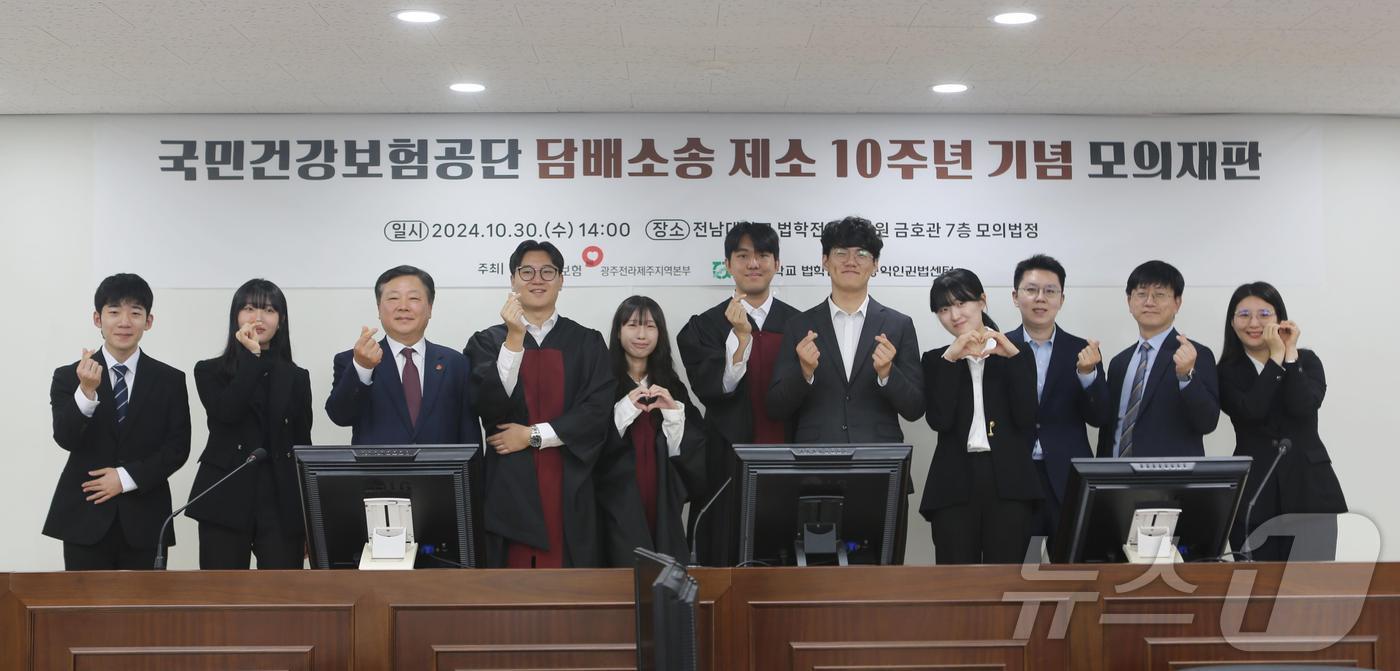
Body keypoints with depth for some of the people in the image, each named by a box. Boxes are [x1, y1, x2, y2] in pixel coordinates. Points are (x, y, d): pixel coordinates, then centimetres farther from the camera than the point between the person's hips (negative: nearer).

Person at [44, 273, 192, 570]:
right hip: (85, 518, -1)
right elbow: (66, 439, -11)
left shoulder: (170, 380, 6)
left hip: (145, 521, 1)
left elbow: (178, 448, 1)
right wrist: (86, 391, -26)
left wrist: (127, 477, -10)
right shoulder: (69, 377, 3)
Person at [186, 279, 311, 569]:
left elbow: (303, 445, 11)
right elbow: (227, 412, -14)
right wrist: (252, 356, -11)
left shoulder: (296, 377, 12)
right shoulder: (210, 371, 7)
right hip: (226, 501, -1)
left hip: (282, 503, 1)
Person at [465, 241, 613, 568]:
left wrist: (533, 435, -9)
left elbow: (598, 411, -3)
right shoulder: (488, 341, 6)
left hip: (570, 486, 1)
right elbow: (489, 406, -9)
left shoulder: (587, 342, 8)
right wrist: (515, 339, -16)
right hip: (510, 485, 0)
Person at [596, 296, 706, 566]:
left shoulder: (670, 385, 12)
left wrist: (673, 410, -9)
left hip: (662, 503, 4)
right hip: (619, 501, -3)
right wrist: (625, 409, -18)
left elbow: (686, 450, 6)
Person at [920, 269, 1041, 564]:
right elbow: (939, 420, -5)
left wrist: (1013, 357, -9)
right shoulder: (936, 360, 12)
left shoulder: (1018, 354, 10)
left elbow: (1026, 418, -4)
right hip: (955, 484, 1)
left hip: (1008, 483, -1)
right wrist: (950, 359, -10)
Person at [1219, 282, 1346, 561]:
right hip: (1254, 493, 0)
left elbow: (1303, 407, -11)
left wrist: (1290, 353, -7)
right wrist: (1277, 357, -8)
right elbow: (1251, 412, -14)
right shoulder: (1227, 372, 6)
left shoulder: (1306, 360, 9)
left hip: (1309, 488, 0)